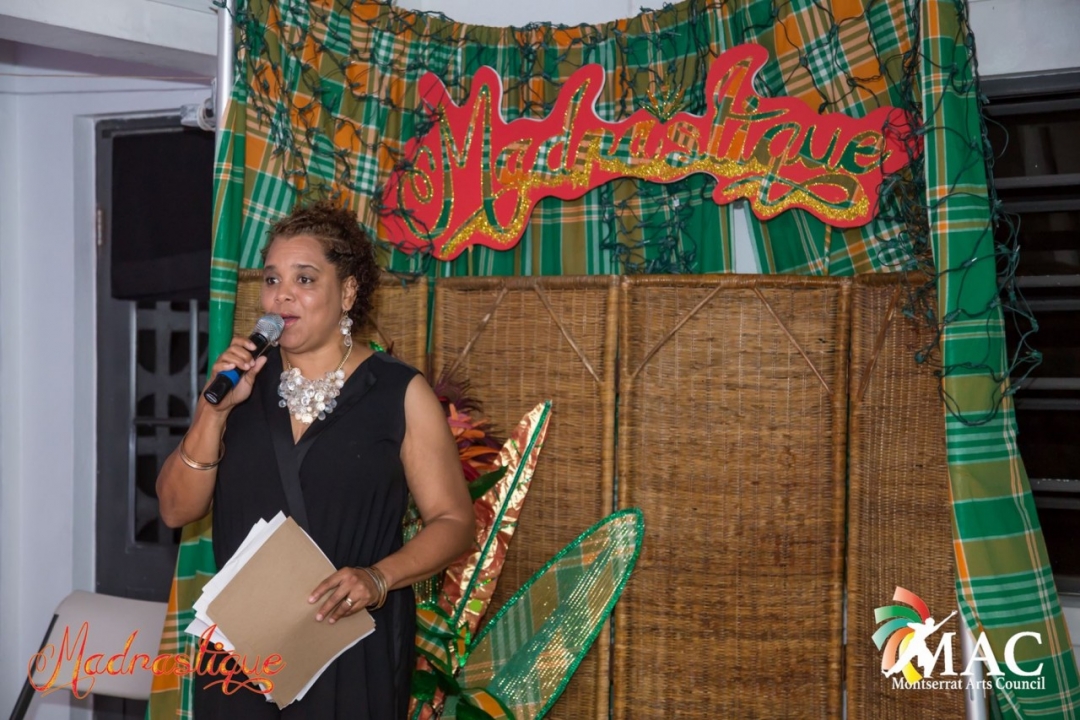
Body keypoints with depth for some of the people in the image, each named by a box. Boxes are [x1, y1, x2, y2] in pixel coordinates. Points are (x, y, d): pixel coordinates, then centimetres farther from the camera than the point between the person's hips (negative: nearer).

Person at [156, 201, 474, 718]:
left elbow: (453, 521, -4)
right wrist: (214, 410, -10)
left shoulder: (399, 392, -5)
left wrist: (378, 578, -20)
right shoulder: (244, 384, 6)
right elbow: (177, 510, 3)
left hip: (353, 647, -3)